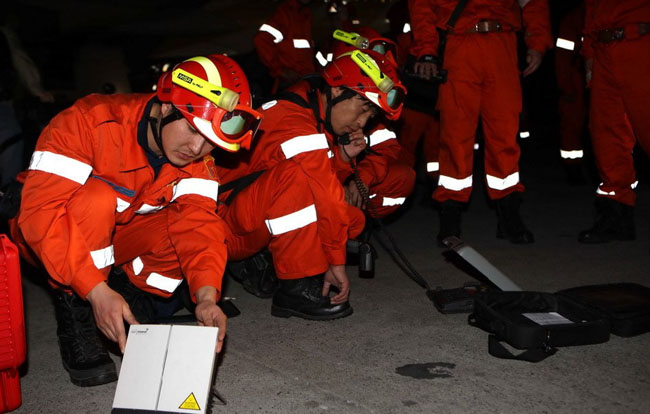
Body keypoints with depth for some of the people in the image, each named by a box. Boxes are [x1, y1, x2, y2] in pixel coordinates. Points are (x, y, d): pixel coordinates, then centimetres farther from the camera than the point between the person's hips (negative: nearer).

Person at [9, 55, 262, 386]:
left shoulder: (197, 161, -12)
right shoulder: (91, 120, -30)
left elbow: (197, 222, -22)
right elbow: (40, 210, -35)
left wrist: (206, 296, -39)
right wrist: (97, 290, -42)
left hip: (118, 238, 5)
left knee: (203, 227, -18)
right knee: (97, 199, -35)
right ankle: (73, 309, -17)